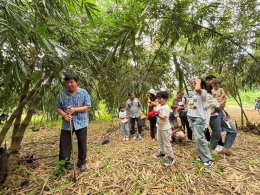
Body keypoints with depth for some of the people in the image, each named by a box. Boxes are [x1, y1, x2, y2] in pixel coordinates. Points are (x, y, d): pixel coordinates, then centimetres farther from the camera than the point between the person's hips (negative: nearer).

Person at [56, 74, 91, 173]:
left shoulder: (84, 92, -4)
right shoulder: (62, 94, 3)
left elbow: (88, 107, -8)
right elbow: (58, 108, 5)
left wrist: (75, 109, -19)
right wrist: (64, 115, -15)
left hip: (81, 123, -1)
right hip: (66, 124, 2)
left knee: (82, 145, 10)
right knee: (64, 145, 9)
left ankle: (81, 163, 30)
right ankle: (63, 165, 28)